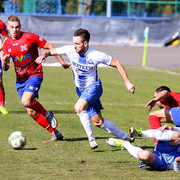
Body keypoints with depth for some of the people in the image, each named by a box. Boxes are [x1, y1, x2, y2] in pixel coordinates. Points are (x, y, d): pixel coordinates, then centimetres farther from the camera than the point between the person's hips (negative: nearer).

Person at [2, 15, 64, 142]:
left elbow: (50, 47, -4)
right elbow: (6, 68, 5)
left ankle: (47, 114, -1)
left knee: (26, 101, -28)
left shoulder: (29, 37, -11)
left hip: (34, 75, -5)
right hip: (20, 79, 6)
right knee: (31, 111, 0)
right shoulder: (7, 43, 5)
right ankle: (55, 133, 10)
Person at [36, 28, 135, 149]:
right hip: (81, 89, 6)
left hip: (93, 87, -6)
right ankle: (126, 137, 26)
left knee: (79, 108, -33)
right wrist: (43, 55, -29)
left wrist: (127, 82, -15)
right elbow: (50, 51, -5)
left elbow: (117, 64, -12)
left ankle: (91, 139, -15)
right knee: (98, 121, 9)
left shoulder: (96, 56, -23)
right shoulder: (70, 50, -14)